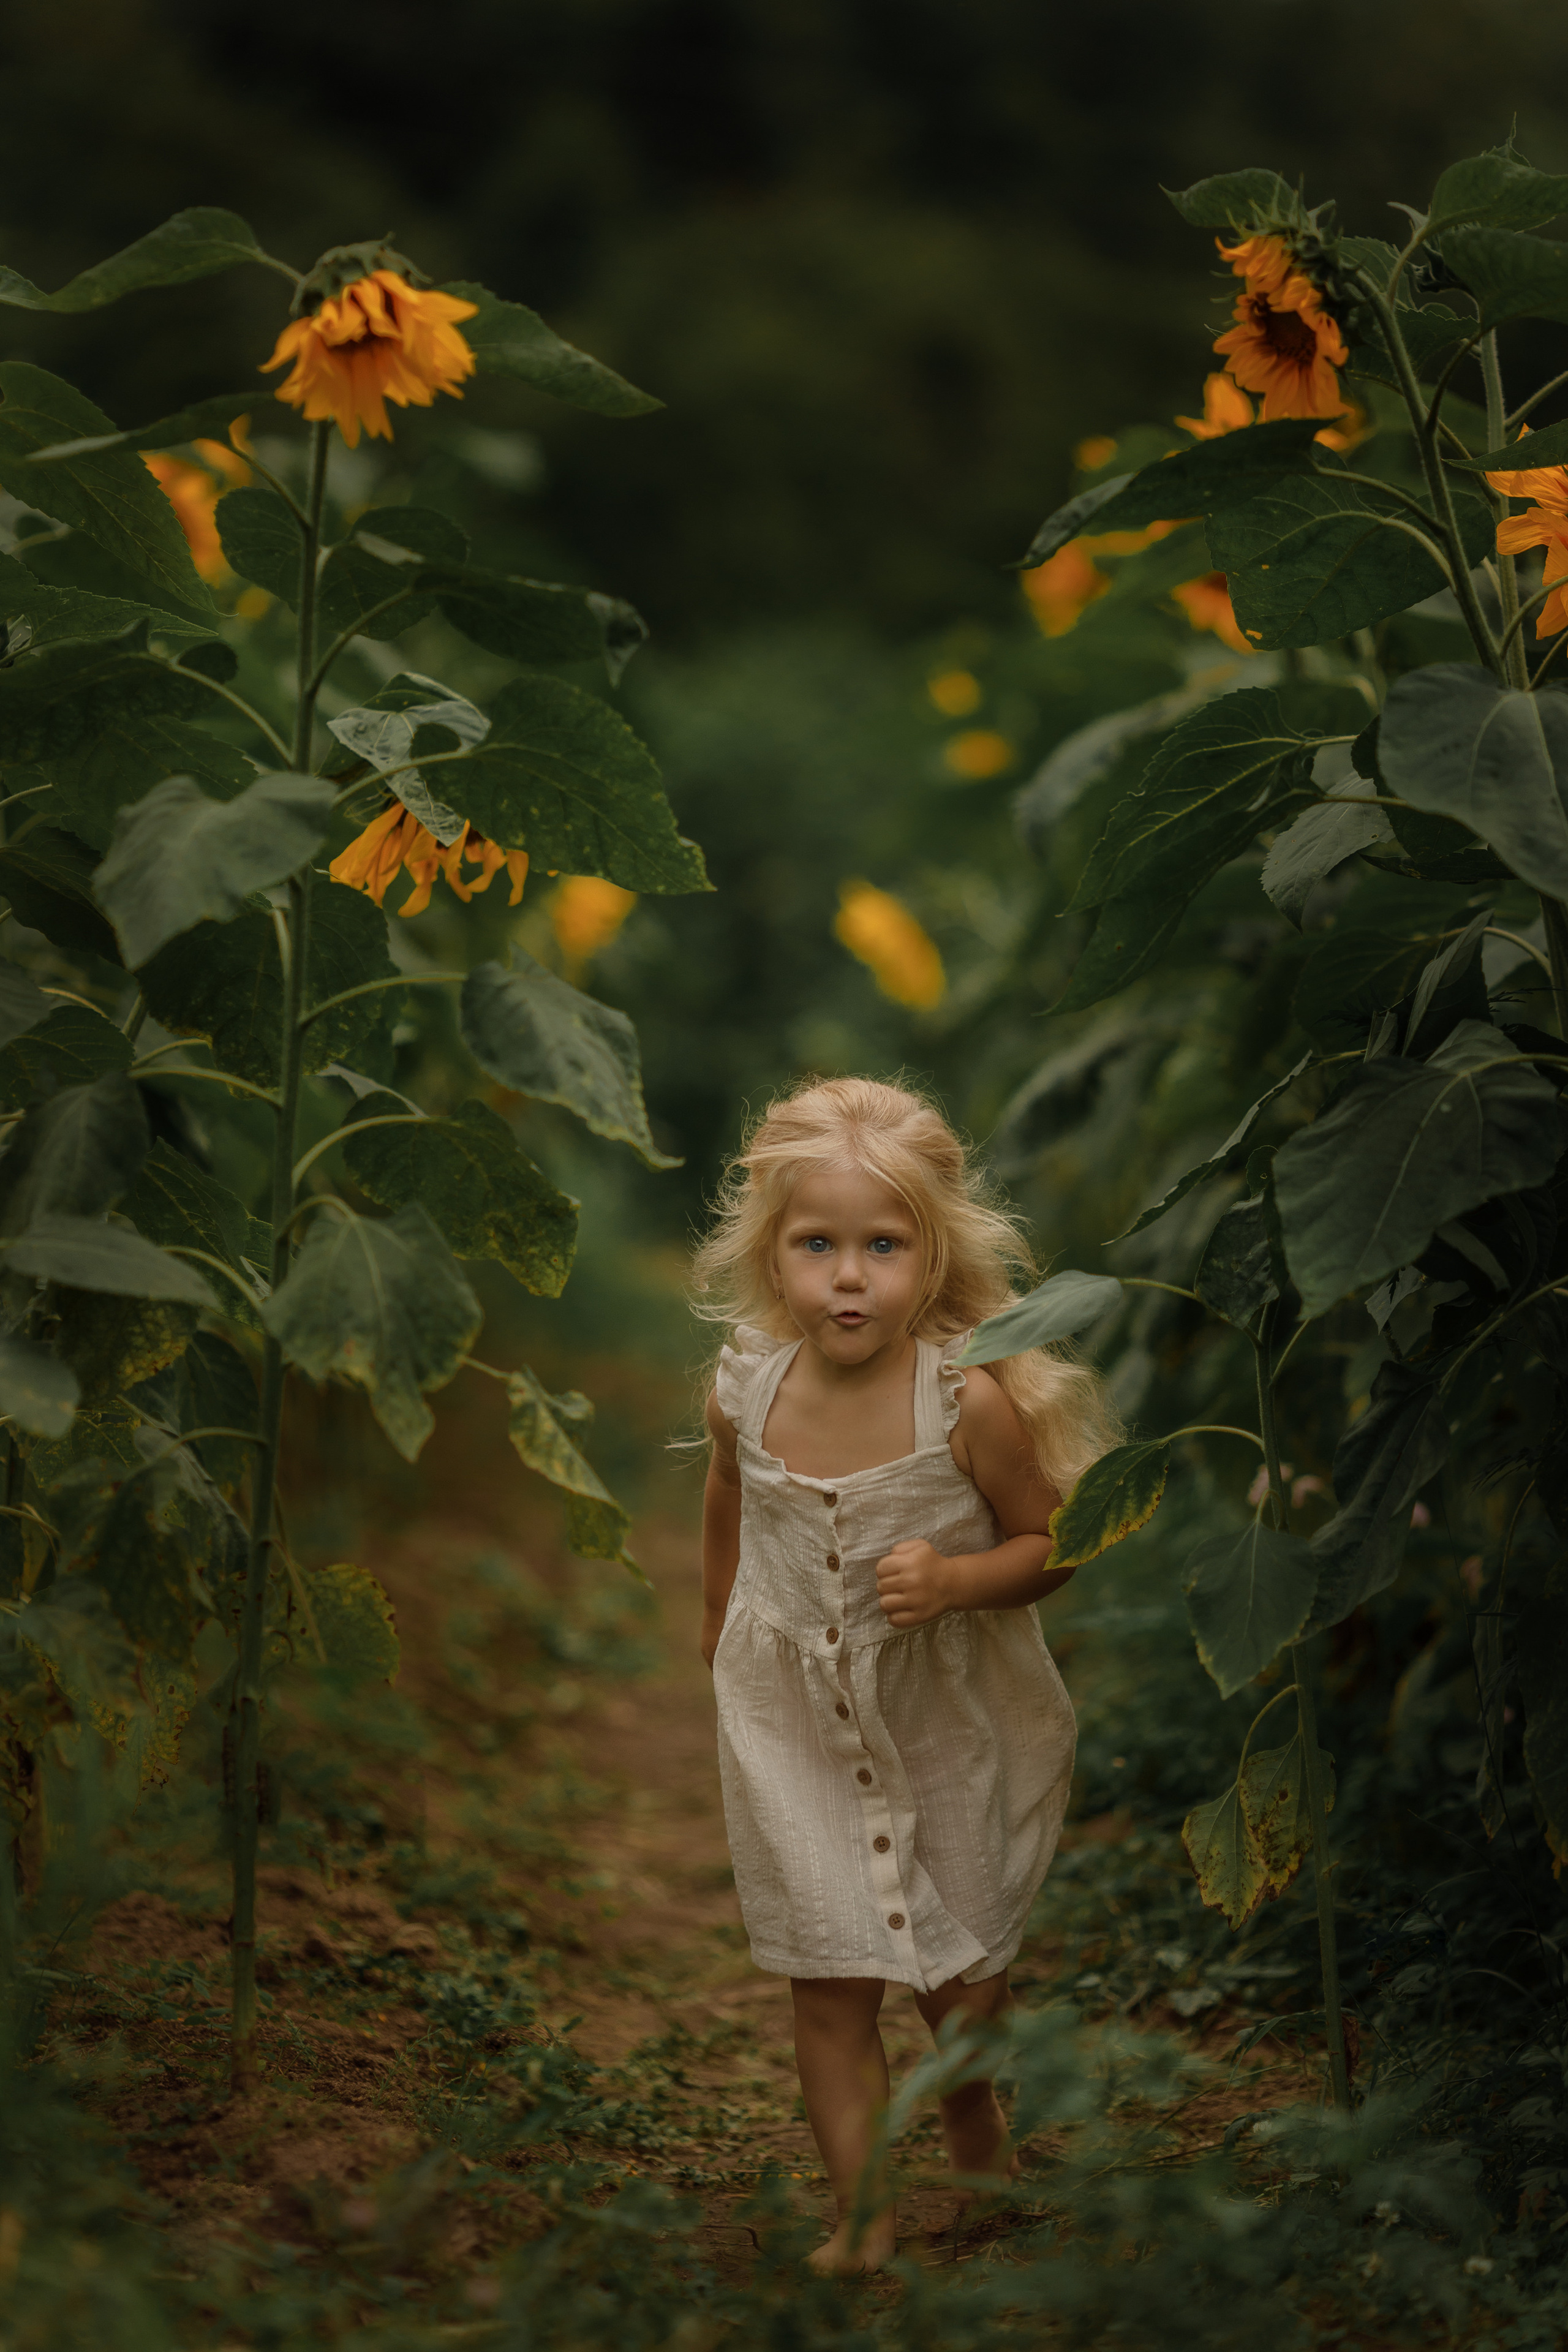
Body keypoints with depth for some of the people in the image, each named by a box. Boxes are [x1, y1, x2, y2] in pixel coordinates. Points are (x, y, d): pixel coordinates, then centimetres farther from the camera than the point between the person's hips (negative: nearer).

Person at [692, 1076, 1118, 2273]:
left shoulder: (970, 1402, -21)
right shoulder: (746, 1390, -11)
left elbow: (1049, 1543, -10)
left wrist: (956, 1578, -28)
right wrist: (723, 1624, 23)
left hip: (951, 1722, -1)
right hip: (796, 1724, 2)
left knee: (962, 1970, 14)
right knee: (830, 1982, 0)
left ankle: (976, 2125, 45)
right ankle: (862, 2209, 15)